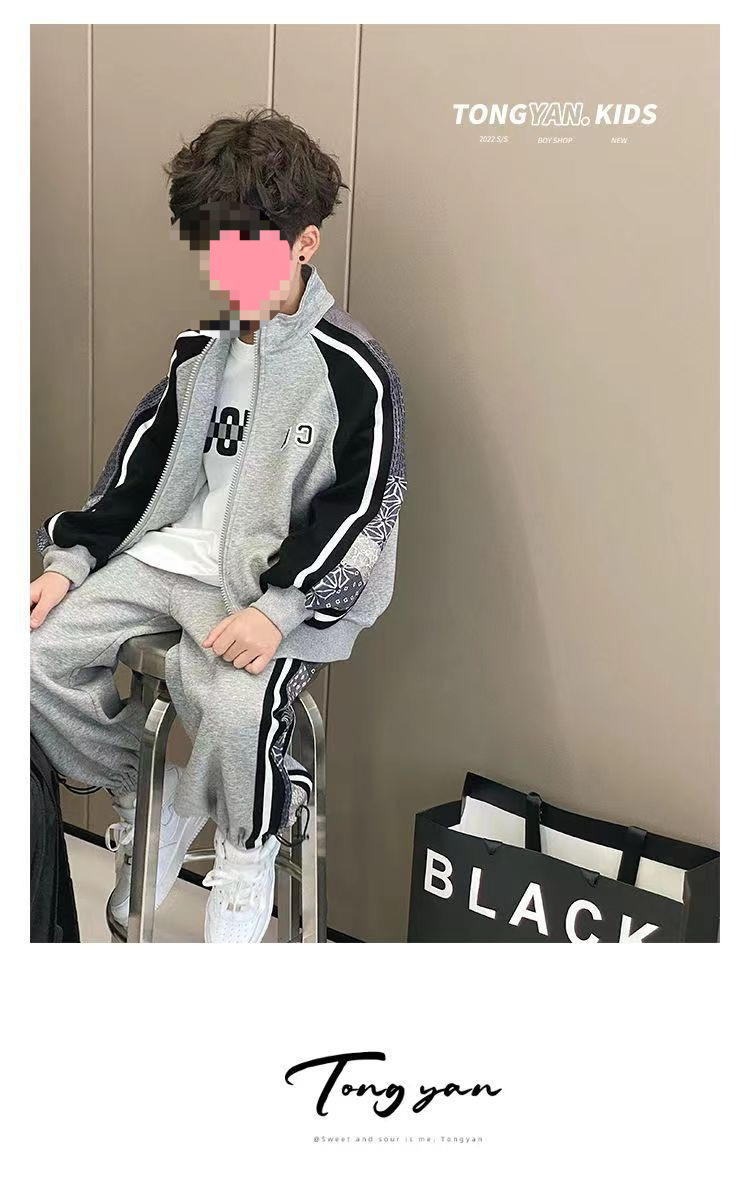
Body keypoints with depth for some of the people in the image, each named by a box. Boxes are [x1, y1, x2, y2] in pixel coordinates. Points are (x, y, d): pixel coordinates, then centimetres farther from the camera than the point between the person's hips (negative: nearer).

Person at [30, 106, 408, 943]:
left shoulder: (352, 371, -9)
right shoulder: (200, 352, 12)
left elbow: (359, 514, -14)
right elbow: (139, 467, 16)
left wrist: (276, 608, -26)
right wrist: (71, 562, 6)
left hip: (276, 582, -7)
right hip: (170, 555, 7)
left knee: (234, 702, -35)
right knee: (37, 656, -8)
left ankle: (247, 855, -2)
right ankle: (148, 797, 13)